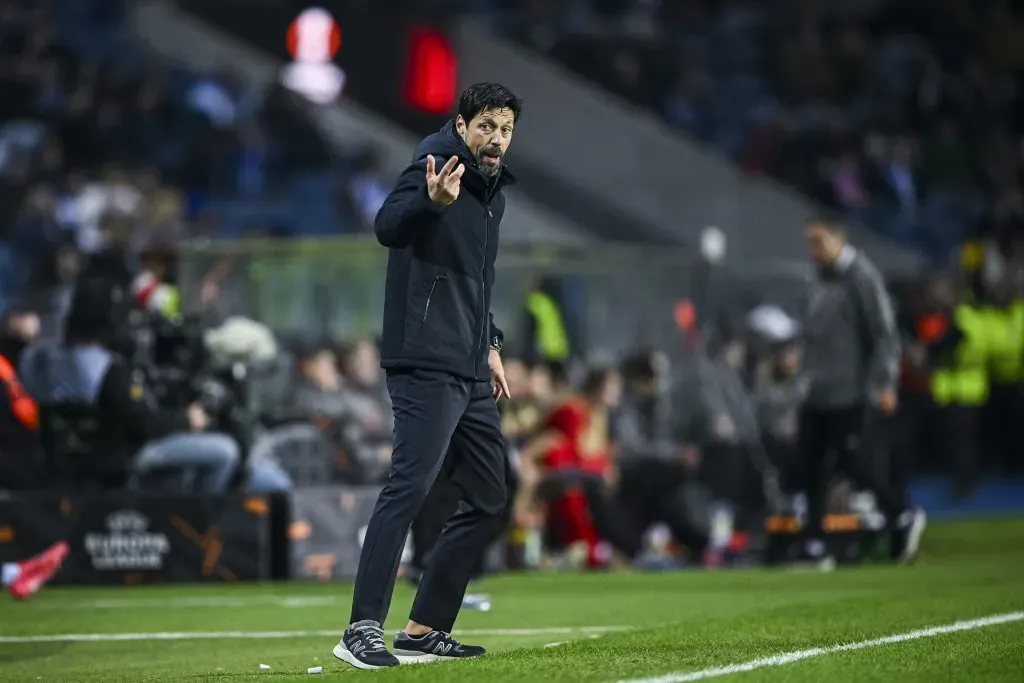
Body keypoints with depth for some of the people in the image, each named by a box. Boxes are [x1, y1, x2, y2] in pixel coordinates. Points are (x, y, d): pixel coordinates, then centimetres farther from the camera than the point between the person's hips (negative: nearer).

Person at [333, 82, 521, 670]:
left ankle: (424, 631, 14)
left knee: (489, 503, 10)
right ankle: (363, 630, -19)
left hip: (471, 377, 9)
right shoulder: (437, 165, -9)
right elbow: (388, 226, -29)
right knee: (409, 488, -18)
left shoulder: (492, 191, 18)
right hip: (426, 366, -9)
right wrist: (432, 201, -48)